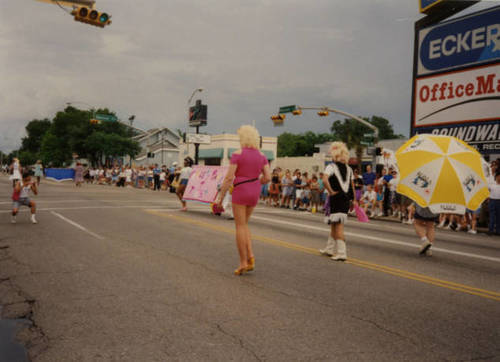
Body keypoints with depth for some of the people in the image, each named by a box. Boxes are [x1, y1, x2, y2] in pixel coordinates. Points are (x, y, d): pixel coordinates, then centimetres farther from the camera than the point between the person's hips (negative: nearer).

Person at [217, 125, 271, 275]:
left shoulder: (237, 154, -11)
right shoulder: (261, 155, 5)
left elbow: (229, 178, -13)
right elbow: (267, 177, 4)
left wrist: (221, 197, -6)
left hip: (240, 193, -6)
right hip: (254, 194, 6)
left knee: (240, 226, 2)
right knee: (244, 224, 19)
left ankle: (243, 263, 3)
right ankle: (250, 256, 5)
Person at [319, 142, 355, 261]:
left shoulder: (331, 166, -8)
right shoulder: (348, 169, 13)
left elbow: (325, 180, -25)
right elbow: (352, 185, 13)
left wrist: (331, 191, -16)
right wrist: (353, 200, 16)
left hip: (336, 198, -7)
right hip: (346, 199, 7)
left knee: (338, 226, -5)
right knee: (334, 224, 18)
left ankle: (341, 253, -8)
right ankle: (329, 248, 28)